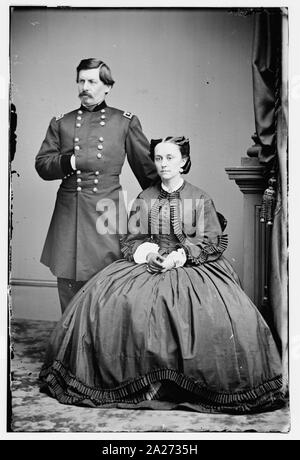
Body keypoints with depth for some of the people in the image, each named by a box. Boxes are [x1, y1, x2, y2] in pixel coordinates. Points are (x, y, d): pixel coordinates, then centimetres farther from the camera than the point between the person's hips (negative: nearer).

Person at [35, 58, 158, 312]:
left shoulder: (126, 122, 8)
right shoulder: (61, 122, 14)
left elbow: (147, 167, 11)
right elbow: (42, 164, 9)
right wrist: (71, 161, -9)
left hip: (107, 211, -2)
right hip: (68, 212, 2)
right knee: (69, 286, 5)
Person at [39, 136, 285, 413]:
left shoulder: (200, 199, 7)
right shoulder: (145, 198, 14)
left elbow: (212, 242, 1)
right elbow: (131, 239, 11)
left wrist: (182, 255, -14)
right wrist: (147, 253, -11)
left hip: (193, 265, -2)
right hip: (148, 263, 2)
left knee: (221, 312, -31)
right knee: (104, 299, -24)